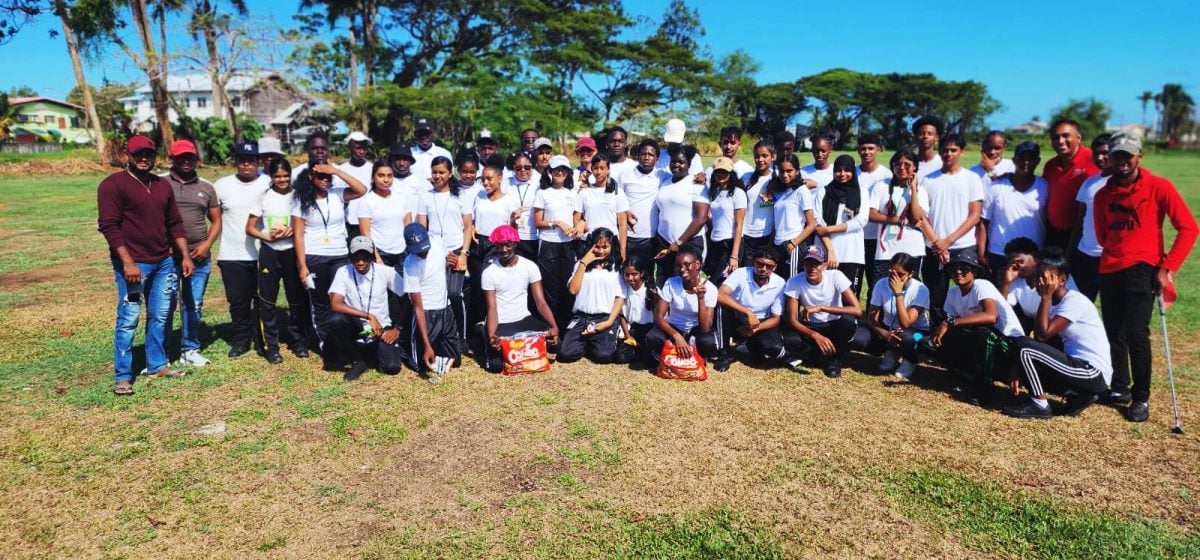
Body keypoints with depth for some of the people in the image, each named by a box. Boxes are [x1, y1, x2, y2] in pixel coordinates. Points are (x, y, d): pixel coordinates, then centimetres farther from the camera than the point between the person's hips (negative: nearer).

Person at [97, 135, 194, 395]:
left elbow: (175, 224, 17)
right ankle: (122, 377, 4)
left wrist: (185, 256, 10)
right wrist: (128, 262, -19)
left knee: (160, 317, 12)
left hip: (163, 263, 6)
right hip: (133, 264, -6)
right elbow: (109, 226, -13)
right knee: (128, 319, -3)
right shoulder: (113, 184, -7)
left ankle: (157, 365, 24)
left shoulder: (163, 185, 13)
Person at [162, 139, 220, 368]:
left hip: (200, 257, 3)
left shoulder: (206, 187, 9)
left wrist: (207, 245, -3)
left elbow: (216, 221, 12)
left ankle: (190, 350, 22)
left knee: (193, 306, 11)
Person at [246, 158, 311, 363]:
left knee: (297, 299, 6)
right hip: (269, 253, 0)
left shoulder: (298, 196, 2)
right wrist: (268, 237, -13)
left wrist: (294, 231, -16)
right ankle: (271, 345, 13)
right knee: (267, 300, 3)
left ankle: (298, 341, 20)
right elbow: (250, 228, 3)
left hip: (293, 252, 0)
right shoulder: (264, 197, 2)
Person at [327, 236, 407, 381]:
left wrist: (398, 329, -9)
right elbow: (335, 305, -23)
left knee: (392, 367, -22)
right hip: (356, 328, 1)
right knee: (335, 319, -32)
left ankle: (383, 349, 16)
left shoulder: (386, 271, -11)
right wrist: (369, 316, -29)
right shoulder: (343, 272, -11)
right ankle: (358, 361, -8)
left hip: (381, 328, -1)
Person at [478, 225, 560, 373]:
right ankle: (487, 350, 12)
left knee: (554, 341, -23)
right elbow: (492, 309, -11)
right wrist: (491, 336, -31)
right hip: (500, 324, -2)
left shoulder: (530, 266, -3)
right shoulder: (489, 272, -7)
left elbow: (541, 303, -6)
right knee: (496, 364, -24)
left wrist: (554, 326, -25)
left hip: (524, 320, 2)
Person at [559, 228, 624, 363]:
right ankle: (586, 343, 13)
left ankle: (592, 344, 9)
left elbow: (620, 298, 2)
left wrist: (610, 322, -11)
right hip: (581, 318, 2)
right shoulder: (581, 264, 13)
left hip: (604, 318, -2)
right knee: (565, 354, -19)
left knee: (603, 356, -26)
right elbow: (573, 289, -2)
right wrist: (583, 263, -3)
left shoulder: (616, 267, 7)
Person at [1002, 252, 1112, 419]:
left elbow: (1043, 334, -24)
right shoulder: (1052, 303, 9)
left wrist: (1046, 296, -20)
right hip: (1078, 365, 9)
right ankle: (1079, 395, 10)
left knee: (1025, 347, -18)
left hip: (1094, 373, -9)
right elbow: (1038, 339, 7)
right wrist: (1019, 368, -6)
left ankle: (1039, 405, -5)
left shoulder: (1075, 300, -17)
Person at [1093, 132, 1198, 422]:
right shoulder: (1102, 195, 10)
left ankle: (1141, 398, 4)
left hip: (1142, 270, -4)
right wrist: (1115, 257, 9)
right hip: (1109, 271, 5)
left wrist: (1167, 267, -9)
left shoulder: (1158, 187, -3)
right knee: (1113, 333, 9)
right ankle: (1120, 388, 24)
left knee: (1136, 334, -10)